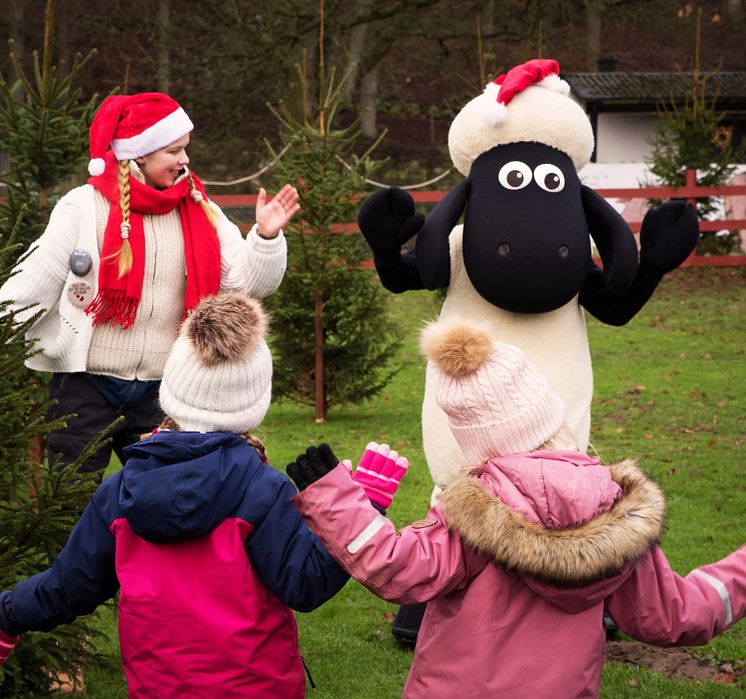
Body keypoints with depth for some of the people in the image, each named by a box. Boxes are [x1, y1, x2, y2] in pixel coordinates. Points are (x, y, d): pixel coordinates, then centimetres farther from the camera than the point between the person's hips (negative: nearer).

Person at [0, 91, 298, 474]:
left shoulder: (200, 212, 5)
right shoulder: (85, 208, -5)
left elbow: (247, 282, 0)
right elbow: (33, 284, -3)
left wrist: (266, 237, -16)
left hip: (158, 395, 3)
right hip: (86, 386, -3)